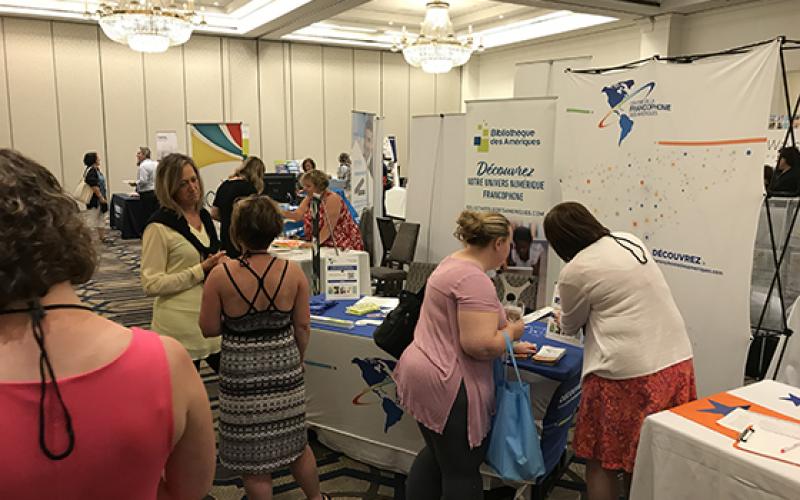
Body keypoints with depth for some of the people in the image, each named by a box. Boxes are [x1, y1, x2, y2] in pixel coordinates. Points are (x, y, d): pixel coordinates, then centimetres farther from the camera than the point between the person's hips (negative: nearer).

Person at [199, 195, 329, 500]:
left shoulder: (221, 275, -16)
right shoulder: (292, 272, -10)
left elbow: (209, 328, -7)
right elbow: (303, 327, -3)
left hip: (242, 375, -3)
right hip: (284, 369, 3)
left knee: (252, 456, 14)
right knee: (294, 443, 23)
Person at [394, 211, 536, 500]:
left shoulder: (454, 263, 11)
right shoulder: (475, 280, -21)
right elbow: (480, 345, -27)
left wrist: (509, 345, 20)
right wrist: (512, 331, -8)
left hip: (420, 374, 10)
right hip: (447, 386, -10)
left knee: (436, 454, 25)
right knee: (462, 472, 7)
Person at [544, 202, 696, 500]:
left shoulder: (574, 272, -10)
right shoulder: (630, 241, 10)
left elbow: (570, 326, 8)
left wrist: (562, 320, 30)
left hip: (629, 374, -8)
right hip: (677, 364, 8)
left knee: (601, 461, 9)